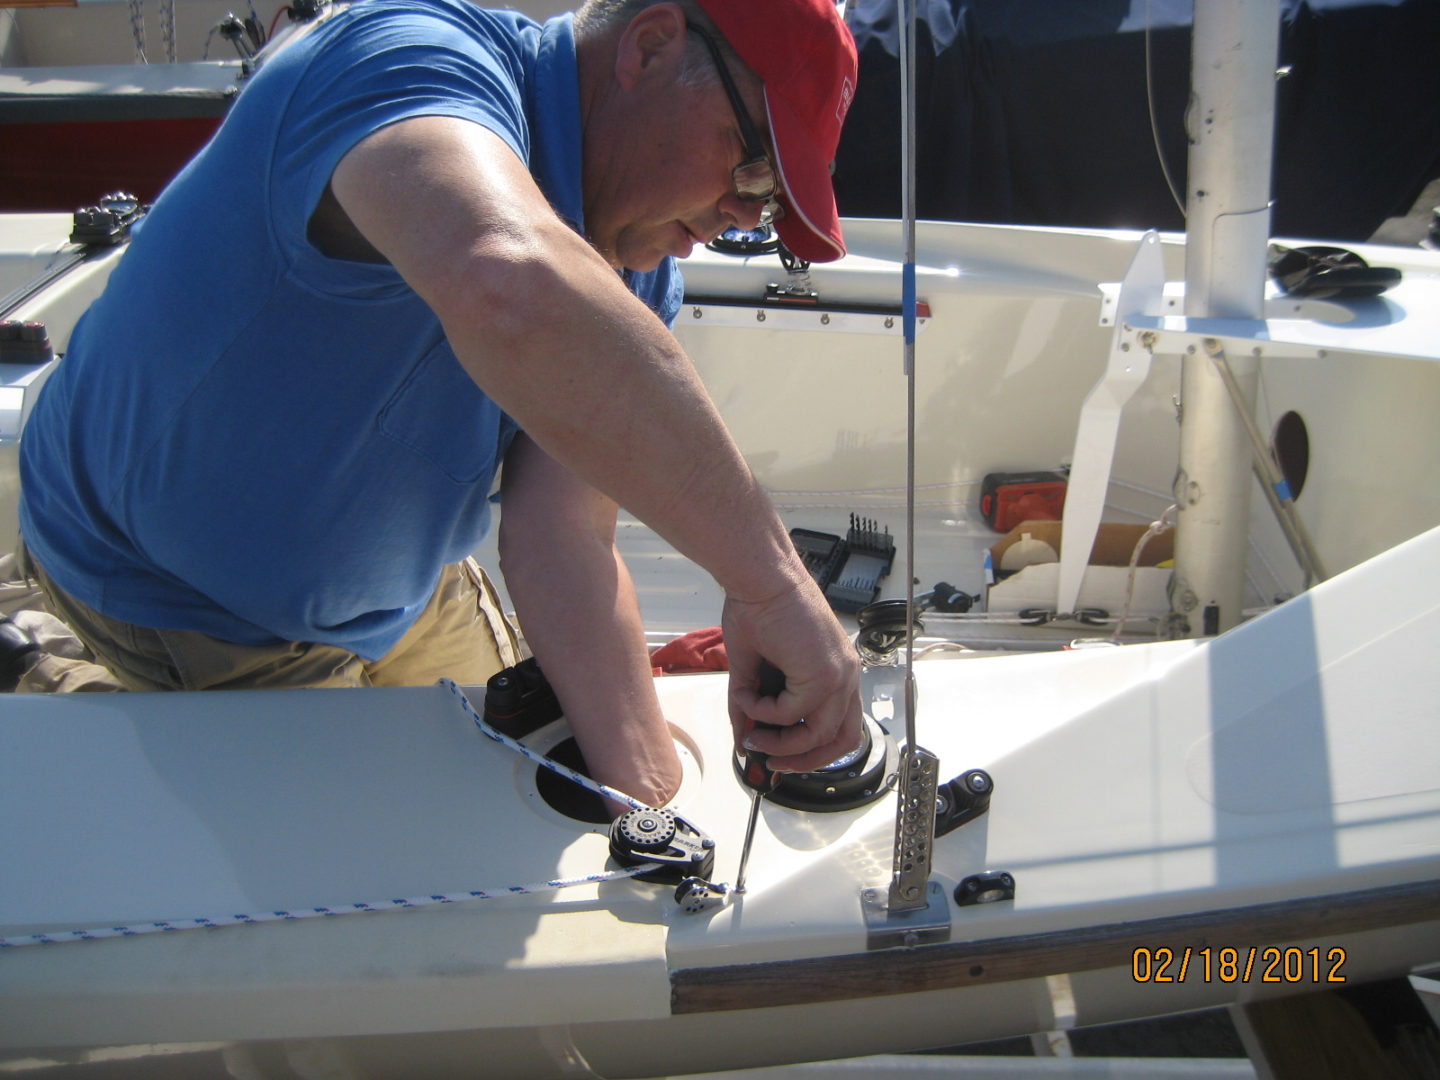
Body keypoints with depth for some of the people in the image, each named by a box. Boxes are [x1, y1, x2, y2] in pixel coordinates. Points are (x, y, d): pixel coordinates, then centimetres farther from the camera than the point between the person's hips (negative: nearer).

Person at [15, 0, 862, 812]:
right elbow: (510, 290, -59)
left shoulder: (637, 265, -11)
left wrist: (647, 788, -33)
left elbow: (563, 537, -21)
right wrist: (767, 578, -57)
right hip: (179, 594, -7)